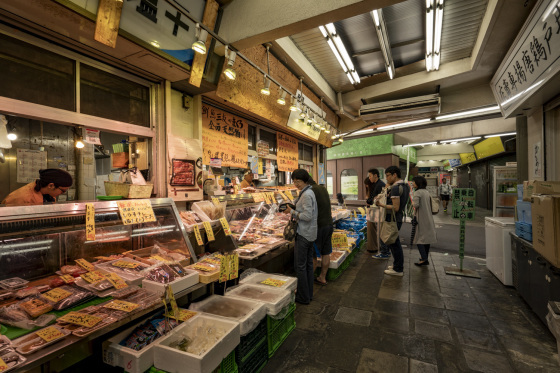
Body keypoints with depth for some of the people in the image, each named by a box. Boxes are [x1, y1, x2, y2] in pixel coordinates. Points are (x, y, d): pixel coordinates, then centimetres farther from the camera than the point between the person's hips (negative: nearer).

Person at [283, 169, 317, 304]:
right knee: (308, 263, 16)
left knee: (300, 265, 1)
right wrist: (293, 210, 9)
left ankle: (303, 297, 13)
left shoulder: (306, 194, -19)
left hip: (304, 234, -10)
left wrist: (292, 212, -14)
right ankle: (309, 293, 28)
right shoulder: (309, 192, 12)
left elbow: (307, 216, -23)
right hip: (310, 233, 10)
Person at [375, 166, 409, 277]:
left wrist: (381, 205, -24)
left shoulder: (396, 188, -21)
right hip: (398, 218, 10)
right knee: (395, 242, 21)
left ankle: (398, 269, 12)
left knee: (393, 243, 1)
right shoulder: (404, 185, 11)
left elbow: (395, 208, -24)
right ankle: (399, 264, 35)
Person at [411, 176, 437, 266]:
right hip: (429, 218, 8)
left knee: (419, 238, -3)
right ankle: (425, 257, 23)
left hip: (421, 218, -8)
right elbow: (430, 204, 17)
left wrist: (412, 202, -6)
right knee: (427, 237, 13)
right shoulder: (427, 192, 12)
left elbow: (416, 205, -25)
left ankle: (424, 259, -9)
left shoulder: (417, 192, -14)